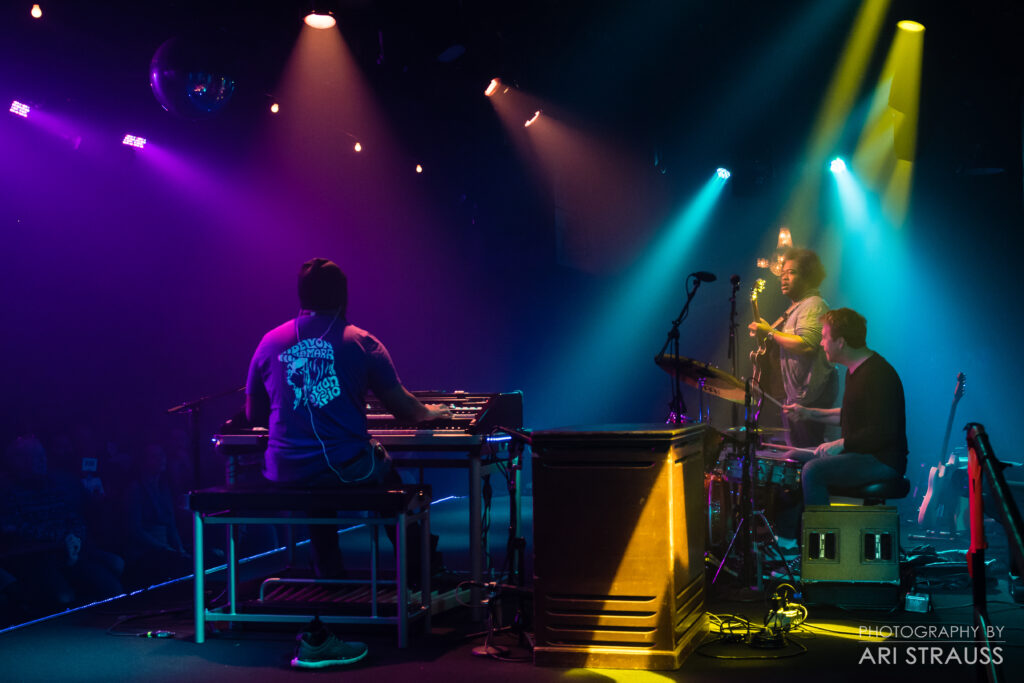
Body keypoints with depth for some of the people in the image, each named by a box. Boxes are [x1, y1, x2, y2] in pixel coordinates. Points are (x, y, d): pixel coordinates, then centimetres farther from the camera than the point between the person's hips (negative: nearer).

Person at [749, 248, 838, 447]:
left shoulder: (813, 305, -12)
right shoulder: (794, 308, 21)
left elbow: (807, 345, -27)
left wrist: (770, 333, -18)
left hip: (810, 398, -11)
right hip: (794, 397, 11)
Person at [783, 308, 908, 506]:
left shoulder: (877, 374, -21)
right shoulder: (854, 370, 12)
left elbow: (883, 433, -26)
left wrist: (841, 444, -23)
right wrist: (808, 413, 18)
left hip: (883, 461, -11)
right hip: (858, 453, 11)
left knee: (813, 471, -26)